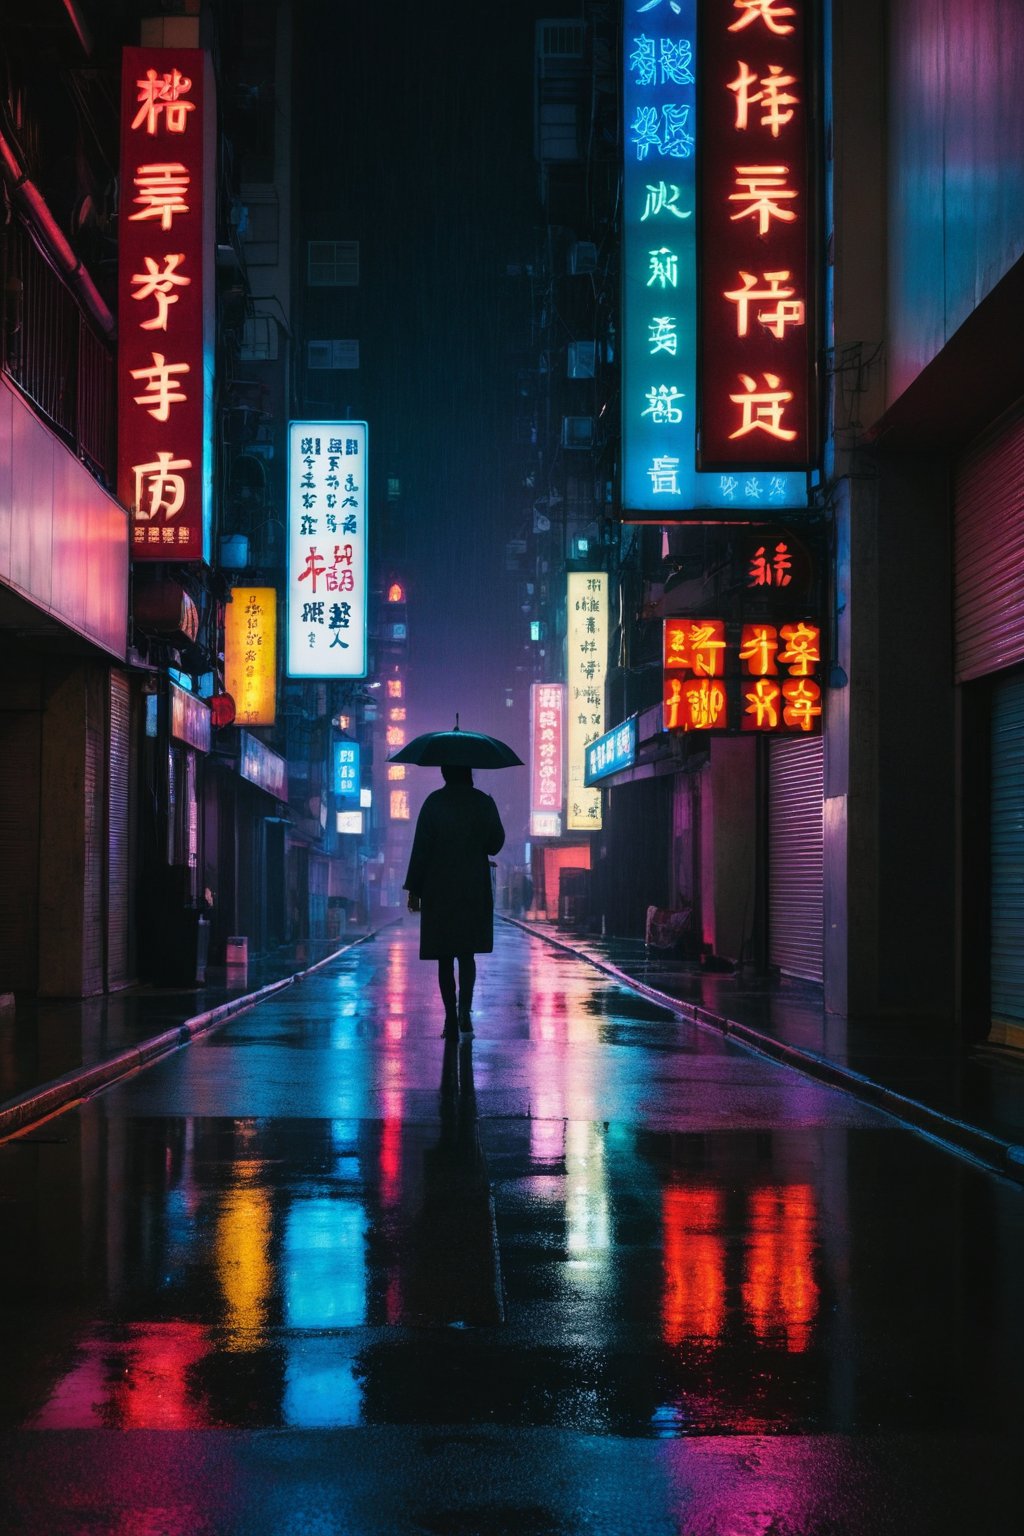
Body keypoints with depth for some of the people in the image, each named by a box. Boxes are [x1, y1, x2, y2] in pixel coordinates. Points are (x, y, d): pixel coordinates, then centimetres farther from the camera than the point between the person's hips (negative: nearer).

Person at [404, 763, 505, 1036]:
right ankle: (465, 1010, -10)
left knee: (445, 956, 6)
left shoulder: (434, 802, -5)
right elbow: (496, 844, 5)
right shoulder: (484, 802, -1)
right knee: (467, 953, 9)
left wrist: (414, 890, -2)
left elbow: (421, 847, -6)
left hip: (438, 890, -1)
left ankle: (451, 1018, 4)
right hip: (474, 890, 1)